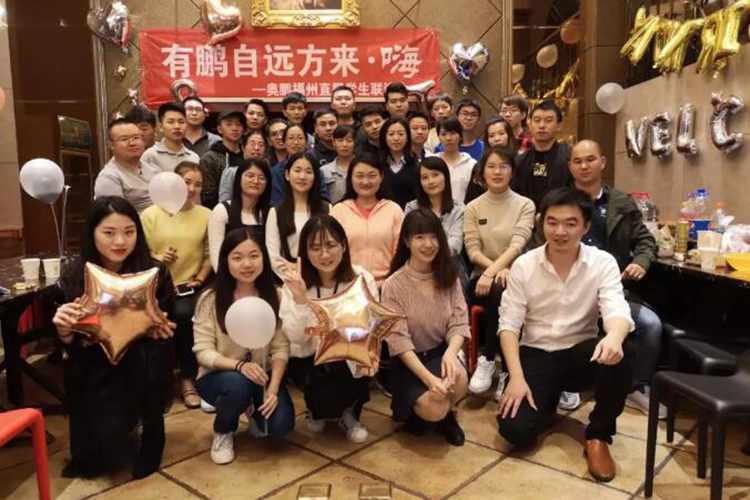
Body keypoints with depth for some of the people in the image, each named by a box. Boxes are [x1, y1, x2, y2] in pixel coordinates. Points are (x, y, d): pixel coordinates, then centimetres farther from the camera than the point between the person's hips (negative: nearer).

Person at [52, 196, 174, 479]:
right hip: (93, 372, 0)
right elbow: (69, 345, -2)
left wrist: (158, 330, -26)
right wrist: (63, 330, -26)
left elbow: (167, 331, -2)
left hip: (142, 370, 0)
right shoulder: (74, 278, -8)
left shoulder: (155, 274, -12)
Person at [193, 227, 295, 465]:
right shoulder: (210, 299, -13)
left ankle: (254, 411, 17)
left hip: (261, 375, 2)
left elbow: (281, 347, -11)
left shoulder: (274, 296, -7)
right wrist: (239, 365, -31)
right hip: (219, 376, -2)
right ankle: (223, 432, -1)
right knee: (238, 383, -37)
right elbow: (203, 351, -15)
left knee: (281, 424, -22)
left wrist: (273, 387, -24)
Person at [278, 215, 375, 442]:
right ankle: (317, 410, 10)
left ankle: (348, 414, 8)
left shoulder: (362, 279, -11)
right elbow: (295, 338, -21)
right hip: (308, 360, -1)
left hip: (349, 360, 1)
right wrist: (300, 299, -36)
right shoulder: (296, 284, -13)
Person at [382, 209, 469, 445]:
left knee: (457, 377, -31)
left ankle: (447, 415, 6)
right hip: (408, 361, -3)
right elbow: (399, 341, -18)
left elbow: (459, 323, -6)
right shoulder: (393, 285, -14)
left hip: (440, 352, 3)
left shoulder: (449, 277, 0)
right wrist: (428, 378, -30)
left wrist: (451, 352, -29)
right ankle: (411, 409, 12)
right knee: (433, 408, -27)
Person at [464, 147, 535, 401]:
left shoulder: (525, 204, 3)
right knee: (498, 291, -34)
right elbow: (472, 249, -2)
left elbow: (518, 244, -12)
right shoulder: (473, 207, 7)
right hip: (483, 275, 1)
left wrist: (494, 270, -29)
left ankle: (488, 359, -19)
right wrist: (496, 269, -21)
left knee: (502, 293, -35)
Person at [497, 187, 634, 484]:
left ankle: (598, 436, -10)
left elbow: (616, 310, -22)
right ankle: (546, 401, 18)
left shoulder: (602, 263, -8)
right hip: (536, 355, 0)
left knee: (617, 354, -34)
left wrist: (614, 337, -48)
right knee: (514, 430, -19)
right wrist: (516, 377, -20)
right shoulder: (524, 265, -7)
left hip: (581, 353, 0)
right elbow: (509, 324, -8)